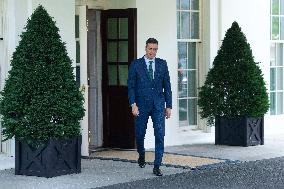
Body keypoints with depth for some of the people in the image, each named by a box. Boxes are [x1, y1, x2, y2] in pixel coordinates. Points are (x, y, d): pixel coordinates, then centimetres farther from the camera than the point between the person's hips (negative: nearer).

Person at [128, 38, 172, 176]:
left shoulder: (162, 64, 8)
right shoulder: (136, 64, 1)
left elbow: (167, 86, 9)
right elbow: (131, 86, -1)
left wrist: (168, 105, 5)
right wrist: (133, 104, -11)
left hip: (158, 104, 1)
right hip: (141, 105, -1)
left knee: (160, 134, -8)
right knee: (140, 134, 8)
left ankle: (157, 166, -5)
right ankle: (141, 155, 38)